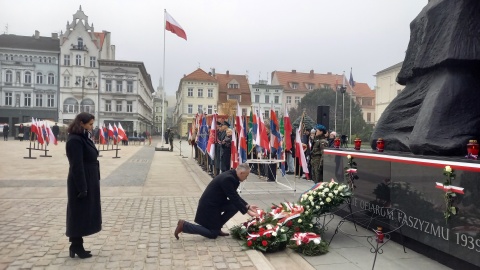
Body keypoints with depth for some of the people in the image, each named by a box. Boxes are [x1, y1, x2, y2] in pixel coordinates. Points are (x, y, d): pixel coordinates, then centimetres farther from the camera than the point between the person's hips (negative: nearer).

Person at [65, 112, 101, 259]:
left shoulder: (84, 137, 13)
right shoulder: (75, 140, -17)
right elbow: (77, 166, -21)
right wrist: (82, 188, -22)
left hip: (89, 181, 10)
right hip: (81, 183, -10)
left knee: (84, 214, 14)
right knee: (79, 214, 1)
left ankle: (77, 245, 25)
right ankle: (76, 246, 13)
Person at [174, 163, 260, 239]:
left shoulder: (231, 175, 3)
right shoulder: (228, 179, -27)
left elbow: (235, 196, 10)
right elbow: (234, 199, -25)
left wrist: (248, 206, 4)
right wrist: (247, 211, -19)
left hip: (215, 203, 10)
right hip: (208, 206, -10)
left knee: (235, 206, 1)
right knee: (213, 234, 0)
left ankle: (217, 227, 12)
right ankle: (184, 225, 2)